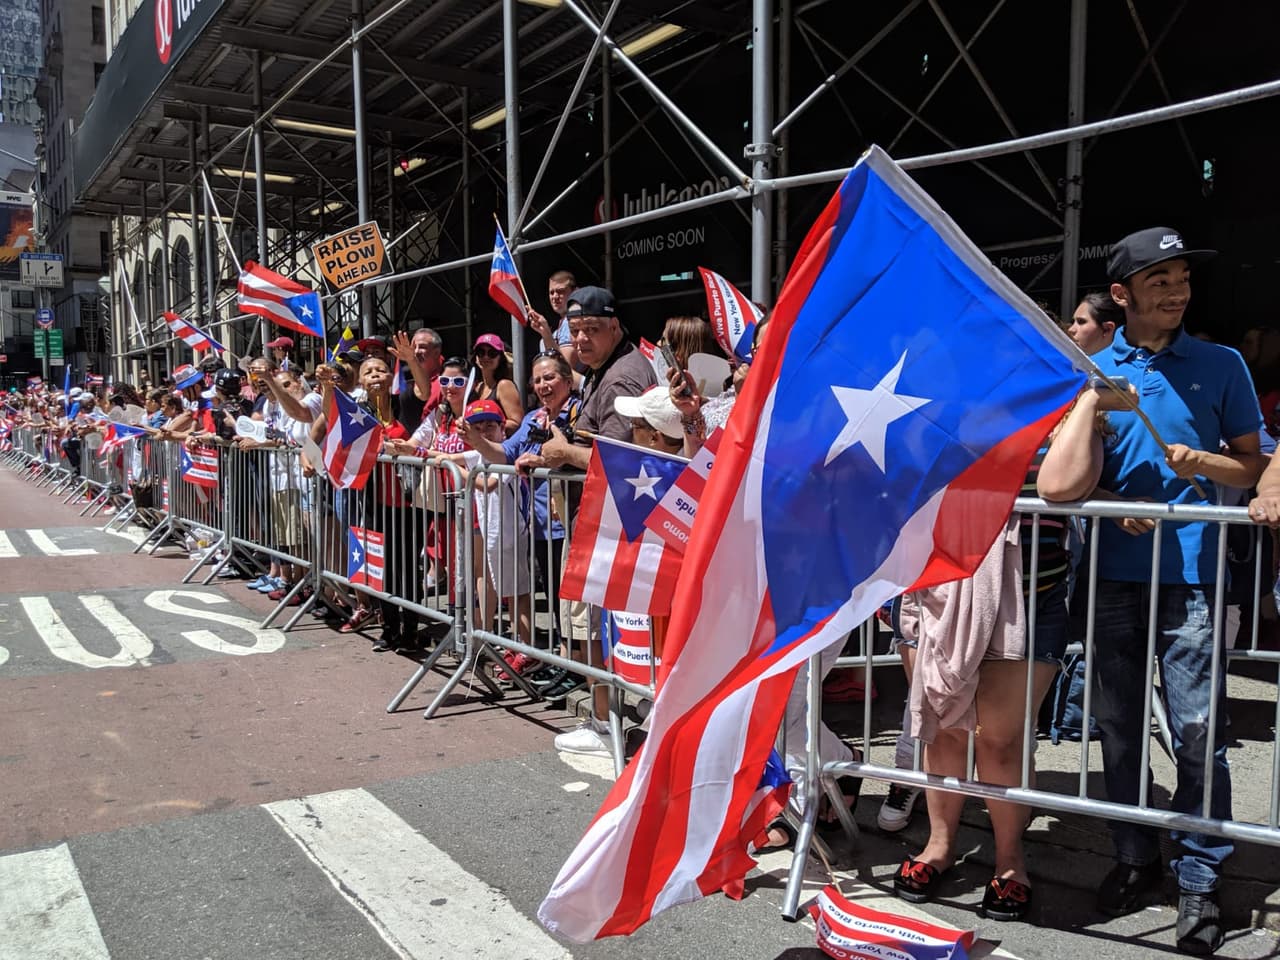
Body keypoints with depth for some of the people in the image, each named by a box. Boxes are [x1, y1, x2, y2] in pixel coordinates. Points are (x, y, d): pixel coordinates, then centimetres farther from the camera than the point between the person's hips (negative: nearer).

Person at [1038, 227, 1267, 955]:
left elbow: (1254, 464, 8)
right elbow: (1061, 482, 4)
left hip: (1189, 574, -1)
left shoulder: (1221, 365, 7)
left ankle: (1200, 880, 13)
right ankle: (1136, 858, 27)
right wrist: (1113, 501, -14)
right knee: (1119, 727, 10)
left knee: (1199, 731, -3)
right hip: (1110, 574, 2)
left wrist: (1202, 462, -11)